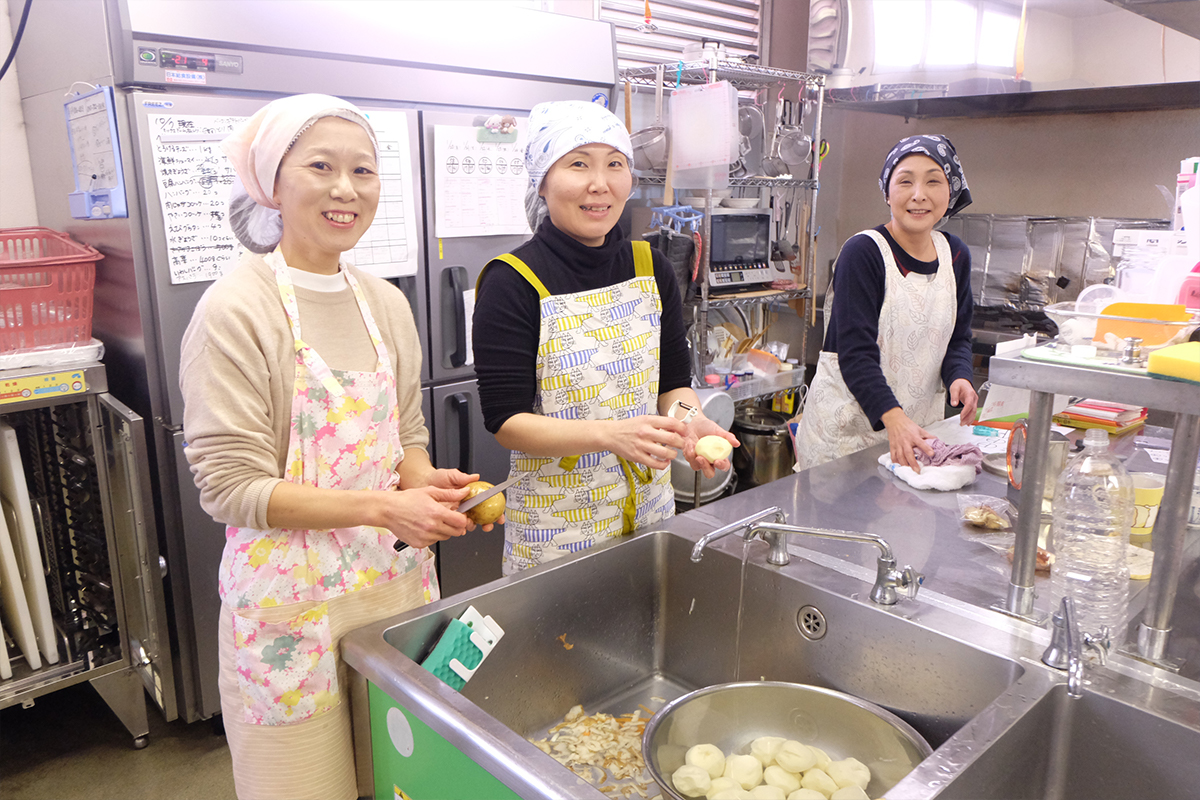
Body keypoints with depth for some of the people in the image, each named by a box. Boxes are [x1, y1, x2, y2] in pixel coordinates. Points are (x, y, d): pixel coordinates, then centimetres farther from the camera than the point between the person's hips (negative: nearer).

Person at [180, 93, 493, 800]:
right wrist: (383, 507, -23)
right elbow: (232, 488, -15)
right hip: (292, 600, -5)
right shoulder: (235, 311, -14)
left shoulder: (386, 303, 4)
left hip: (397, 578, 5)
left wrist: (428, 484, -10)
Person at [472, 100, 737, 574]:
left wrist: (688, 419, -17)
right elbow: (505, 420, -17)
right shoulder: (512, 283, -14)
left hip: (649, 508, 5)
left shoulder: (651, 269, 1)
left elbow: (674, 381, 7)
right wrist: (611, 435, -32)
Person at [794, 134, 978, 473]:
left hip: (918, 423, 6)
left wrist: (958, 376, -11)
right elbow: (855, 351, -21)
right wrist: (893, 417, -35)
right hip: (847, 425, -5)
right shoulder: (861, 252, -15)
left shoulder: (955, 255, 5)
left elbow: (957, 337, 12)